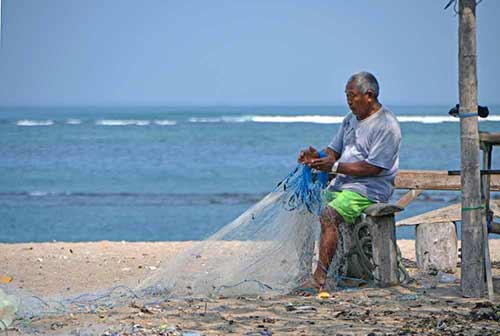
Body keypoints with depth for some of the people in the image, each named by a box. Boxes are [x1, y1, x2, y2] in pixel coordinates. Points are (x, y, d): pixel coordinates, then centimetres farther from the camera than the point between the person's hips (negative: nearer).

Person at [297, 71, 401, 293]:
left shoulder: (386, 126, -12)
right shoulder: (351, 119, 17)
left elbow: (373, 168, -19)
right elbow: (334, 150, 18)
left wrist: (334, 166, -22)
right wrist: (318, 157, -6)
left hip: (370, 189, -9)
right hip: (342, 183, 9)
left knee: (329, 214, -29)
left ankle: (319, 278, -32)